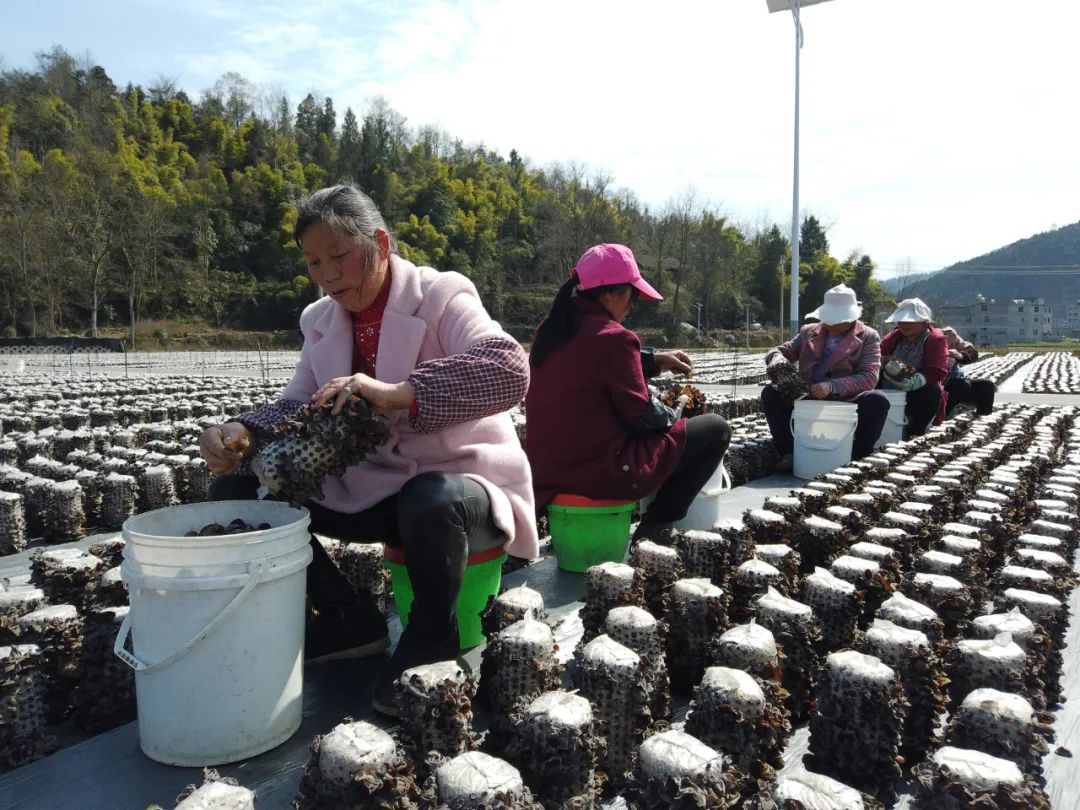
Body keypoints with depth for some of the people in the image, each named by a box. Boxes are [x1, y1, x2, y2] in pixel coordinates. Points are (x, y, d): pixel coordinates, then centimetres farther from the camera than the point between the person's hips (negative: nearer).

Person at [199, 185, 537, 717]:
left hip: (456, 485, -6)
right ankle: (348, 619, 7)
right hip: (369, 490, 6)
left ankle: (432, 634, -6)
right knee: (235, 490, -4)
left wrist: (397, 392, -42)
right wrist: (245, 431, -18)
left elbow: (509, 371, -30)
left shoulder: (441, 296, -12)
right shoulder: (321, 320, 8)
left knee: (431, 502, -41)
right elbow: (299, 405, 5)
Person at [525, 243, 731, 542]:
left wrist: (654, 360, 18)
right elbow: (641, 414, -14)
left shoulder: (552, 329, 5)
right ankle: (653, 531, 7)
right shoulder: (612, 337, -20)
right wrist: (672, 417, 7)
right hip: (603, 472, -9)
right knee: (716, 429, 6)